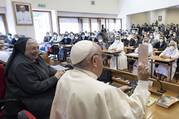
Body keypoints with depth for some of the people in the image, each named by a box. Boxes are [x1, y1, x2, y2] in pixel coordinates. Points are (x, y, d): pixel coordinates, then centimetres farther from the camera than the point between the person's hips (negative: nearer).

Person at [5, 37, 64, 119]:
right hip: (30, 99, -9)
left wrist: (57, 72, -7)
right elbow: (35, 88, -26)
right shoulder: (20, 65, -24)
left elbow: (47, 68, 15)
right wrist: (55, 78, -21)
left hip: (43, 90, 9)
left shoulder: (35, 57, 3)